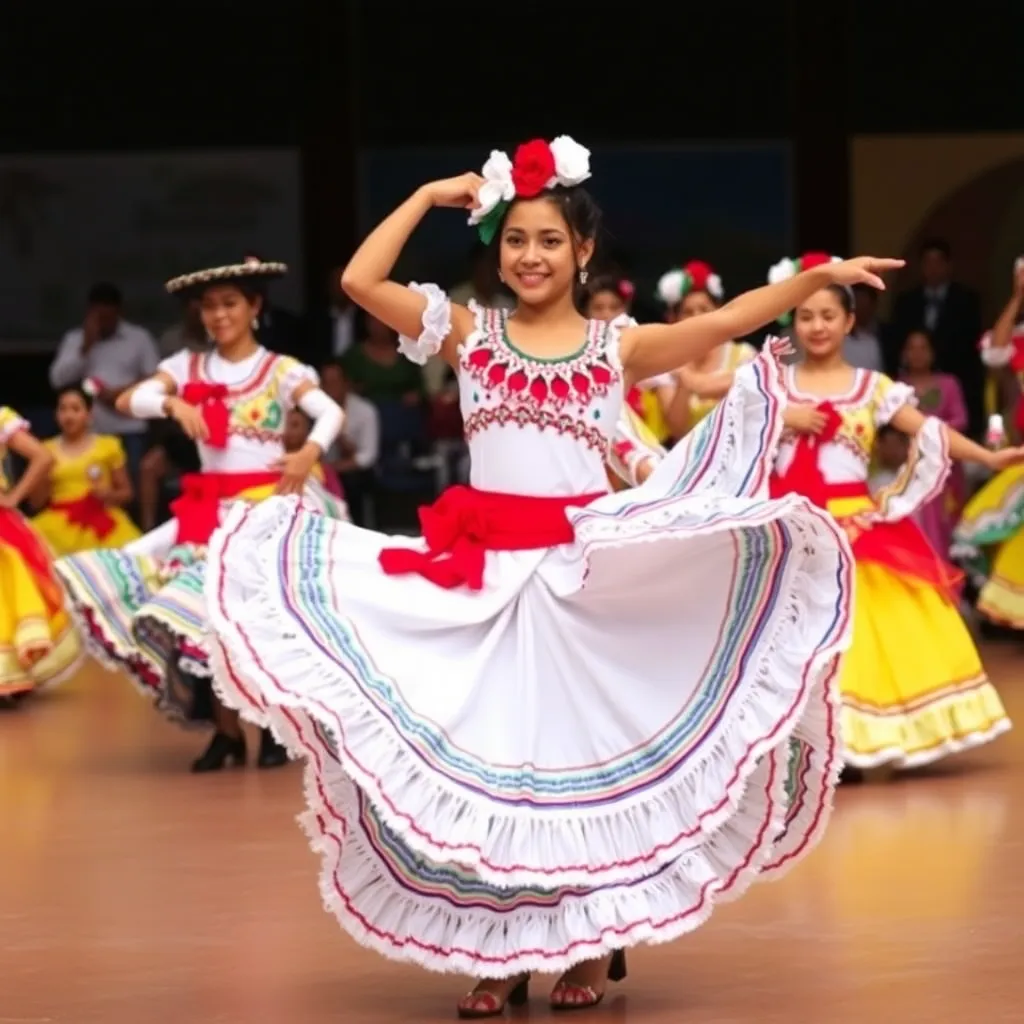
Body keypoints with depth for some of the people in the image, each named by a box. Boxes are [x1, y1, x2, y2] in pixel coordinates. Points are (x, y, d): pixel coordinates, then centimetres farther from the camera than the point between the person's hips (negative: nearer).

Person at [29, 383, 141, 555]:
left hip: (98, 522, -1)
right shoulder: (47, 450, 12)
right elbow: (36, 502, 14)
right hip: (60, 525, 1)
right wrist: (45, 480, -4)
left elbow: (126, 492, 13)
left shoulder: (108, 446, 7)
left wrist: (109, 495, -7)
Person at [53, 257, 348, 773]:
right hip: (210, 507, 4)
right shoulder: (188, 366, 9)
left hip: (269, 502, -4)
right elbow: (128, 400, -2)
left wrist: (310, 453, -31)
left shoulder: (281, 370, 0)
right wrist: (173, 403, -20)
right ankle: (226, 730, 7)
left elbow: (331, 413, -12)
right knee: (203, 607, -4)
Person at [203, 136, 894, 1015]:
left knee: (585, 742, 3)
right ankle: (502, 948, 9)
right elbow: (359, 280, -2)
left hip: (587, 564, -1)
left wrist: (820, 275, -16)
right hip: (482, 563, 1)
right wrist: (428, 198, 1)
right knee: (487, 749, 2)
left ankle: (593, 940, 14)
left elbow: (727, 321, -6)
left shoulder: (616, 347, 4)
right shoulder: (469, 334, 6)